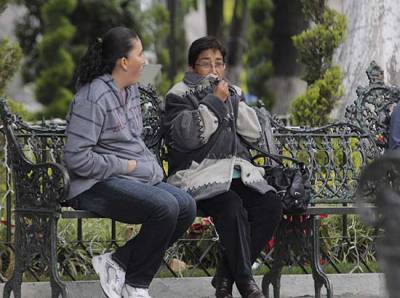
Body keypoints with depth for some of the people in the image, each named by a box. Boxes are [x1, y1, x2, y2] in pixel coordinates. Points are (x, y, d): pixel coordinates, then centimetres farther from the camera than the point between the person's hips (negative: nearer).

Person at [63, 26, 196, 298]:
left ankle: (117, 262, -7)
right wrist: (126, 166, -15)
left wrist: (150, 166, 9)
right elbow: (77, 159, -20)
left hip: (135, 178, 9)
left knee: (187, 206, -13)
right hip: (97, 185, -9)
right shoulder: (94, 98, -16)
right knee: (165, 207, -29)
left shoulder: (132, 90, 13)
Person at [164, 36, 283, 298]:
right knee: (232, 207, -34)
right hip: (200, 174, -6)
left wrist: (234, 101, 3)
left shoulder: (232, 92, 22)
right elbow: (188, 136, -13)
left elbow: (255, 134, 13)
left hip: (238, 172, 6)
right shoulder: (180, 95, 5)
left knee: (271, 205, -21)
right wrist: (214, 101, -10)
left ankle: (226, 276, -12)